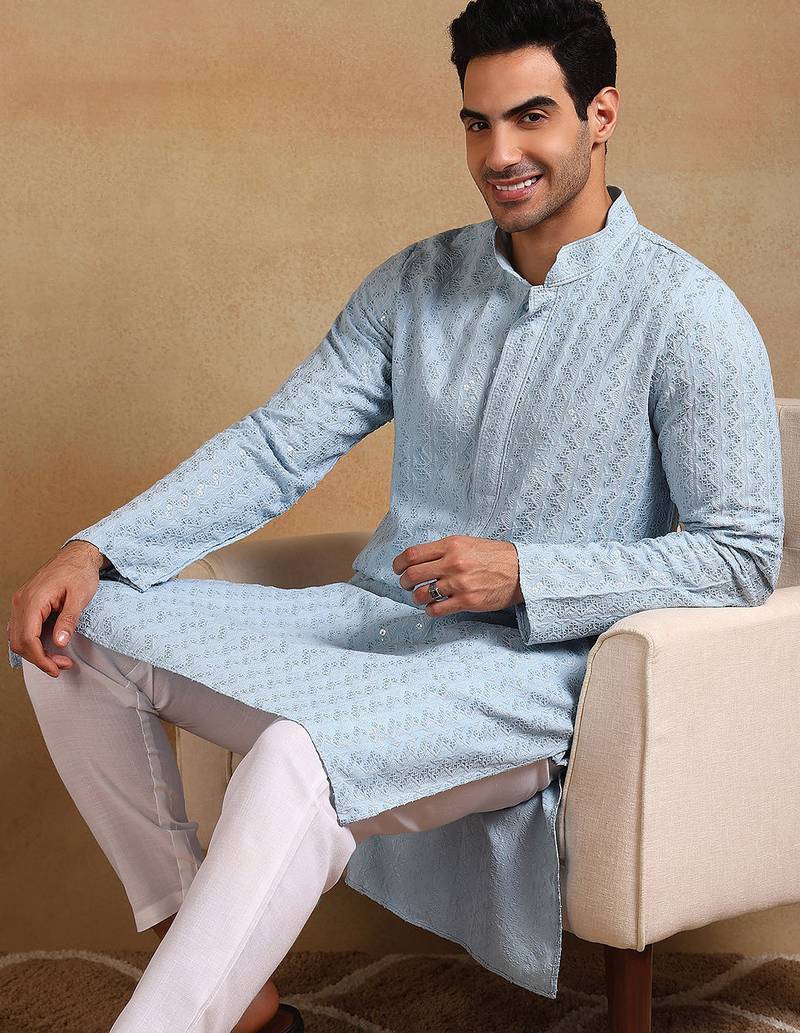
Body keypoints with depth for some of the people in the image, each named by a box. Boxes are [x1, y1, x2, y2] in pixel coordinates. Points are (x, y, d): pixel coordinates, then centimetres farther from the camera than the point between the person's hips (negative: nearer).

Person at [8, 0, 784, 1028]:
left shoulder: (688, 313, -7)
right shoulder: (413, 284, 9)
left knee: (294, 759, -36)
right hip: (376, 621, 7)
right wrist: (94, 550, -7)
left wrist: (526, 573, -18)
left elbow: (742, 556, -8)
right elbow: (277, 445, 6)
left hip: (529, 667, -7)